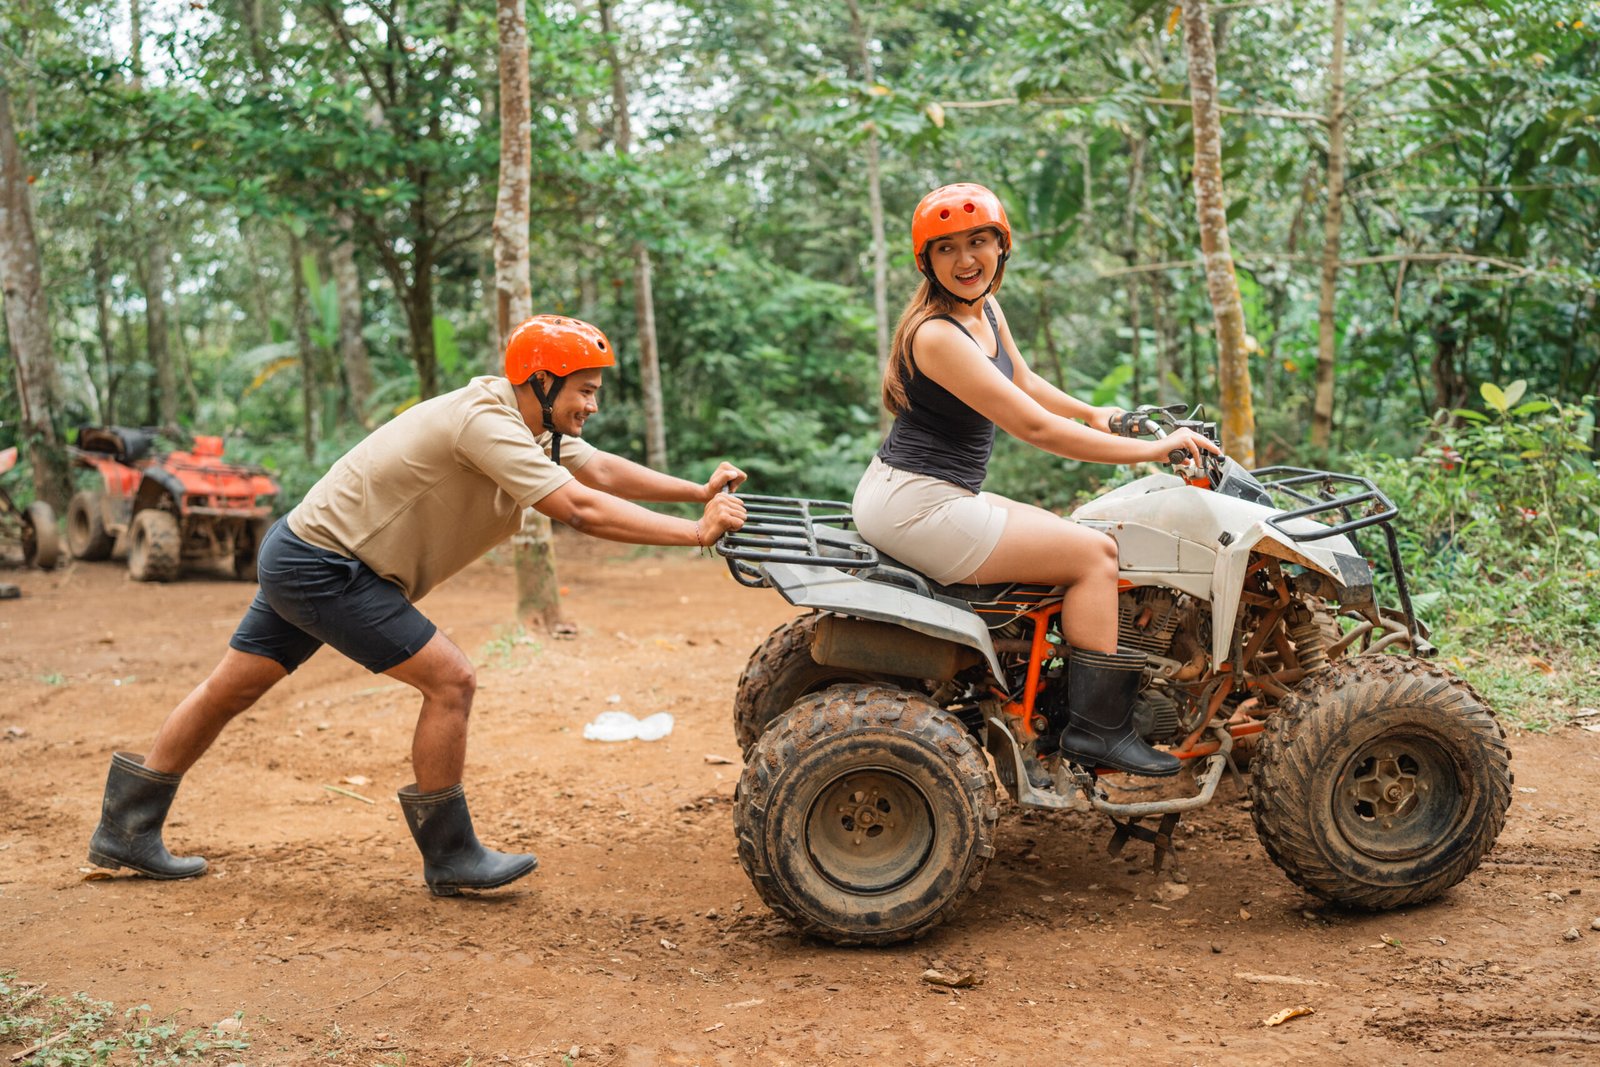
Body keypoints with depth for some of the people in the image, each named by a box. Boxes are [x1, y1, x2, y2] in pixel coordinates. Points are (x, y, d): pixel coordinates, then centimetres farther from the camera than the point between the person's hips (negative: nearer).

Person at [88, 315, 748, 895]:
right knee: (450, 681, -10)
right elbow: (580, 509, -30)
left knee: (230, 690, 17)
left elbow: (601, 469, 6)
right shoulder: (487, 423, -25)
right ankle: (450, 858, 3)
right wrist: (698, 533, -28)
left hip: (299, 559, 10)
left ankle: (126, 831, 30)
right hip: (322, 565, -10)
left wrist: (698, 491, -3)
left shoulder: (532, 424, 3)